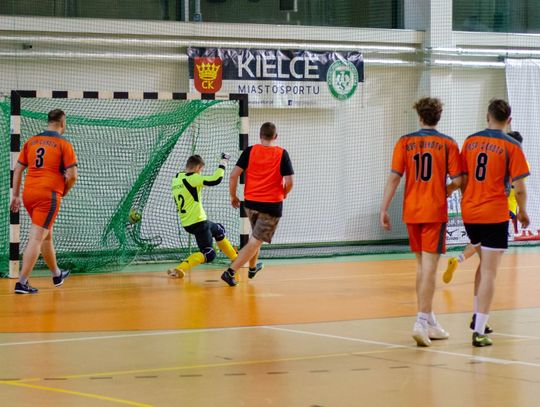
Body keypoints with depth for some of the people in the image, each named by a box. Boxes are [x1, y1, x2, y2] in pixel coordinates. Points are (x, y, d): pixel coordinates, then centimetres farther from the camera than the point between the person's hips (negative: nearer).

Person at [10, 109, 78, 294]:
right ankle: (22, 282, -15)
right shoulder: (64, 144, -4)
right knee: (36, 238, -8)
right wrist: (64, 192, 9)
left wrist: (16, 195, 15)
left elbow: (17, 169, 11)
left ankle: (57, 275, 37)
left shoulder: (31, 142, 11)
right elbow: (72, 176, -9)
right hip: (49, 195, -6)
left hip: (28, 193, 6)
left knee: (47, 235, 22)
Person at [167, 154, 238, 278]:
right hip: (197, 222, -9)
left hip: (186, 222, 9)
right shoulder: (192, 178, -16)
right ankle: (179, 269, -20)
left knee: (219, 230, 29)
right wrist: (223, 162, -12)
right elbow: (215, 179, -23)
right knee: (209, 254, -5)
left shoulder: (176, 179, 8)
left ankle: (236, 260, 40)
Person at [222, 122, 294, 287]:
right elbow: (289, 182, -11)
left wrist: (233, 196, 6)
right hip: (272, 205, -4)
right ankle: (230, 272, -13)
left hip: (250, 202, 4)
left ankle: (252, 267, 43)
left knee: (256, 235, 29)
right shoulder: (282, 154, -6)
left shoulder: (250, 151, -2)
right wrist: (283, 195, 10)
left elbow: (234, 175, -7)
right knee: (255, 241, -2)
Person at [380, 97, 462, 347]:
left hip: (411, 211, 3)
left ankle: (429, 322, 23)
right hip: (435, 212, -3)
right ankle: (422, 322, -16)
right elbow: (457, 180, -6)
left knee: (421, 265, 15)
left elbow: (394, 177, -5)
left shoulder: (404, 143, 2)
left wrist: (384, 209, -2)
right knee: (429, 267, -5)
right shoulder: (448, 144, -3)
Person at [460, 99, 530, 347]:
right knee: (489, 273, -4)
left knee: (484, 264, 26)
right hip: (495, 215, -5)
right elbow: (519, 188, -10)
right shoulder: (511, 146, -7)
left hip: (469, 213, 5)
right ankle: (479, 332, -9)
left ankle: (478, 317, 25)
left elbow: (462, 180, 10)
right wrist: (522, 212, 7)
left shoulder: (470, 141, 5)